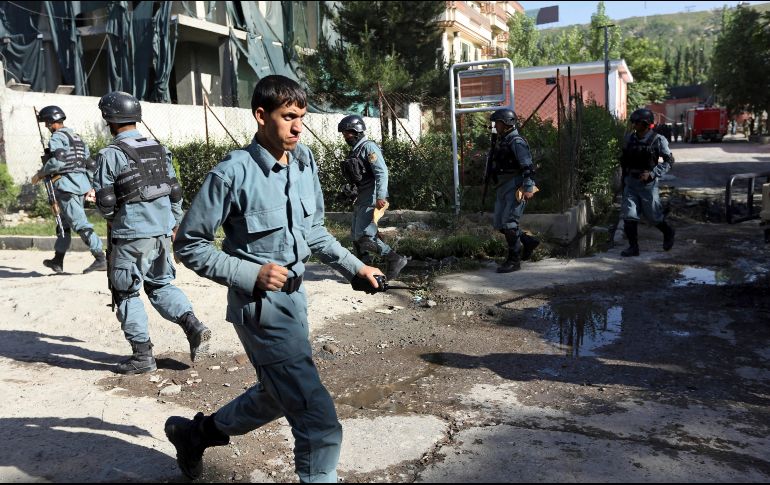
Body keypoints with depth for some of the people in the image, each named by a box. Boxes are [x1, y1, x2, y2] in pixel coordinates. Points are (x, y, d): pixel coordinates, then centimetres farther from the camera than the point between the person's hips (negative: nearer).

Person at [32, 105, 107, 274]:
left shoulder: (57, 137, -5)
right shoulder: (76, 137, 22)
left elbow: (57, 161, -20)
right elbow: (90, 164, 21)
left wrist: (40, 174, -7)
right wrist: (91, 187, 22)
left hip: (67, 185, -9)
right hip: (82, 184, 9)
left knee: (80, 224, -12)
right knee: (64, 223, 16)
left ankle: (100, 259, -17)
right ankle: (57, 261, 23)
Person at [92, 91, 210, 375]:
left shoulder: (111, 154, -9)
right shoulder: (158, 149, 9)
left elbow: (104, 200, -7)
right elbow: (175, 191, 11)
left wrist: (111, 219, 14)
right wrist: (174, 224, 20)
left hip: (131, 235, -6)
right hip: (162, 231, 6)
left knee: (126, 294, 7)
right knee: (160, 285, 20)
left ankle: (142, 355, 10)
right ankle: (193, 326, 2)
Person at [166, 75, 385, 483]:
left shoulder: (304, 161, 1)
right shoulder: (233, 173, -18)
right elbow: (189, 245, -11)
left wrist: (355, 268, 5)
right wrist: (250, 275, -20)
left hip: (294, 296, 8)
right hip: (261, 305, -8)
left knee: (277, 396, 26)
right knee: (318, 419, -6)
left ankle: (194, 433, 48)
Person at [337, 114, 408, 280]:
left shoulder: (368, 147, -11)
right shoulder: (354, 150, 17)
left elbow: (382, 172, -20)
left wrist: (381, 197, -29)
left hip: (371, 198, -10)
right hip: (361, 198, 10)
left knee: (364, 236, -13)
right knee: (356, 237, 11)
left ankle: (396, 259, -4)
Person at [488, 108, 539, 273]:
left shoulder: (516, 142, -12)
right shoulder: (501, 141, 16)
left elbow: (527, 166, -20)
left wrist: (528, 188, -26)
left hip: (515, 187, -10)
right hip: (503, 188, 10)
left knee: (509, 223, -10)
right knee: (499, 224, 10)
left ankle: (514, 261, -1)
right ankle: (529, 241, 24)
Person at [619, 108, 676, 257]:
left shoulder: (658, 140, -11)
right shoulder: (629, 138, 1)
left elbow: (669, 161, -8)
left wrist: (652, 173, -20)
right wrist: (624, 178, 16)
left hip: (648, 184, -3)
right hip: (630, 182, 3)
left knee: (654, 216, 9)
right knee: (629, 216, -5)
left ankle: (668, 233, 37)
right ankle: (633, 247, 4)